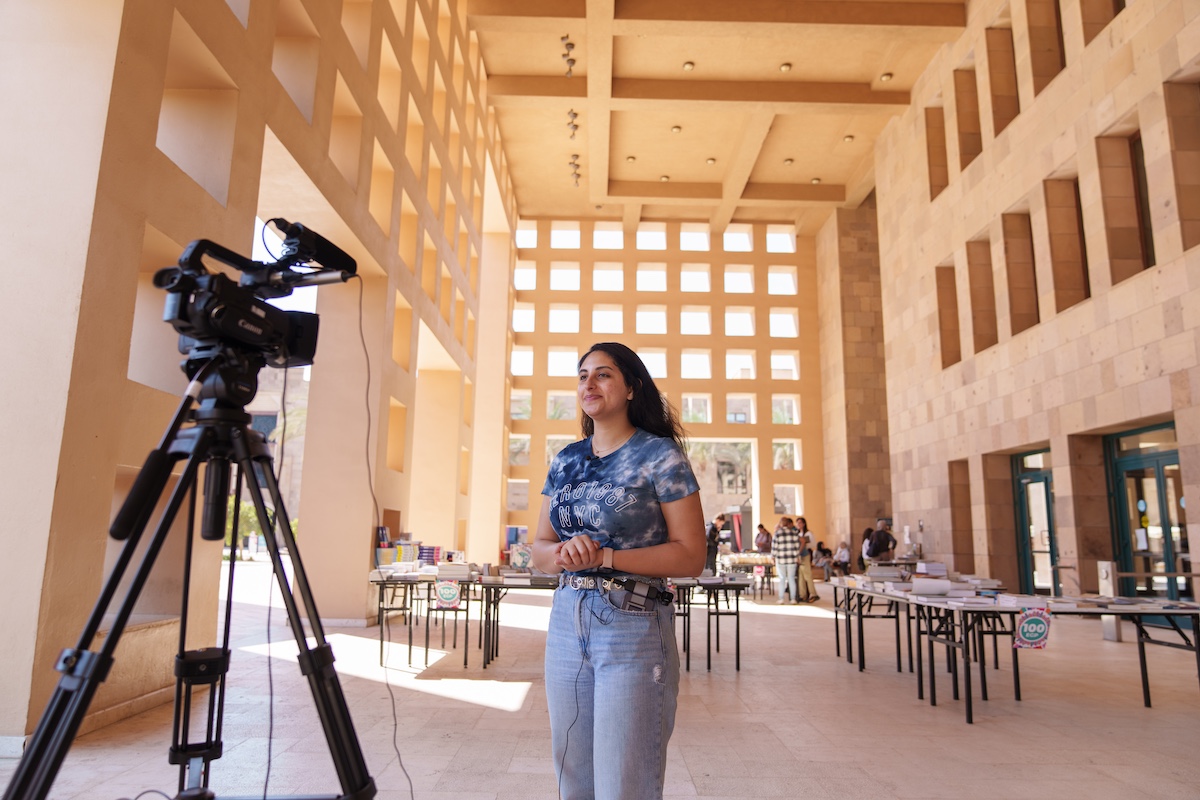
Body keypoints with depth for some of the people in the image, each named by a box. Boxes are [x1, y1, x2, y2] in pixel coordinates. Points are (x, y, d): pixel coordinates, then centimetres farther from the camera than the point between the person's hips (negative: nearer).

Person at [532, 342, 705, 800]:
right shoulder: (565, 461, 10)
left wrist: (604, 557, -19)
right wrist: (562, 555, -12)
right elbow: (539, 548, 12)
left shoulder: (660, 456, -6)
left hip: (634, 628, -5)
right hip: (566, 623, 6)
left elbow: (691, 555, -11)